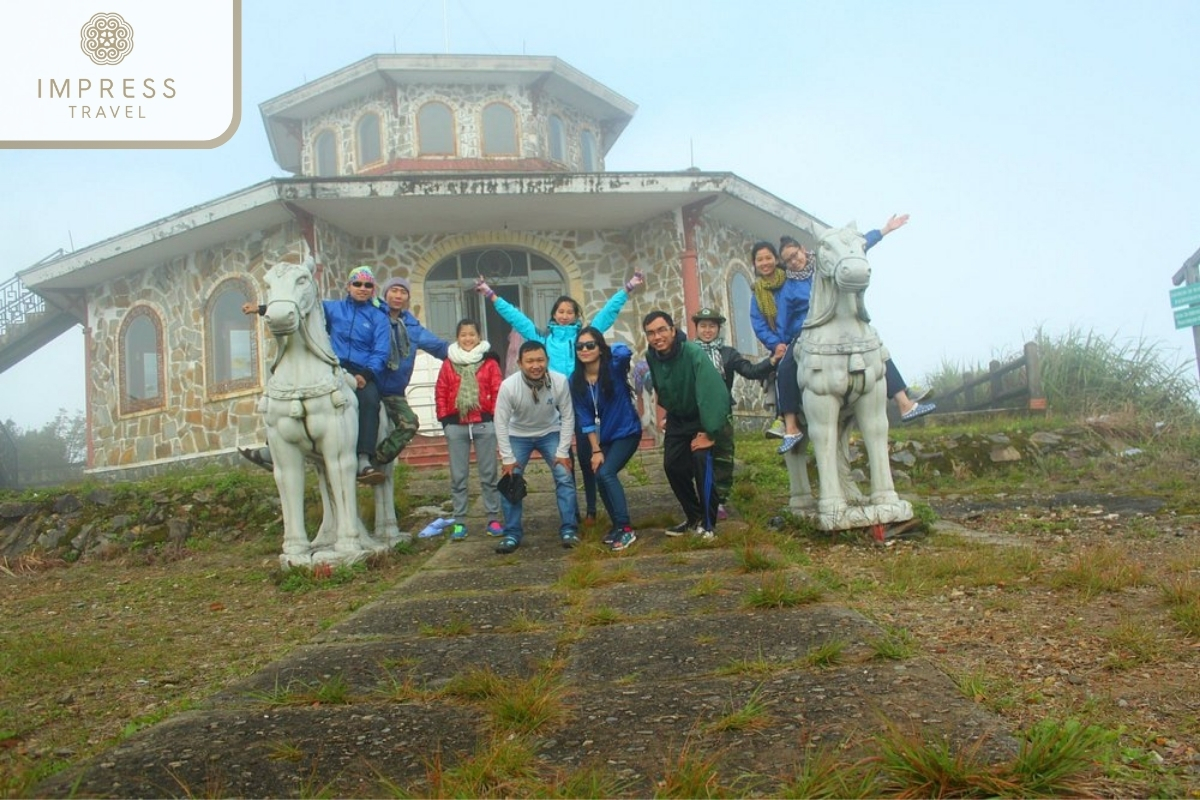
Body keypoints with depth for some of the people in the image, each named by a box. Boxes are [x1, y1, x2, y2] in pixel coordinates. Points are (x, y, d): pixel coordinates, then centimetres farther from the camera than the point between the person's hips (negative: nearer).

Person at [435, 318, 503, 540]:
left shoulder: (490, 362, 1)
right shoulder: (448, 363, 6)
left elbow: (497, 392, -1)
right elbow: (441, 392, 5)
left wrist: (495, 417, -6)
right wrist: (444, 418, 0)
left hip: (484, 423, -1)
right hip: (456, 425, 2)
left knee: (489, 474, 6)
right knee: (458, 476, 6)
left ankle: (493, 519, 13)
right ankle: (459, 522, 13)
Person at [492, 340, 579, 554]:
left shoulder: (560, 381, -28)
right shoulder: (508, 386, -30)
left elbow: (568, 416, -16)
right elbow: (501, 423, -20)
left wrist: (563, 451, -15)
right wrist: (508, 458, -18)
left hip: (550, 433, 0)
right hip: (518, 436, 0)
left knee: (565, 478, -9)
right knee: (509, 482, -6)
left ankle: (568, 530, 2)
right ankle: (512, 534, 6)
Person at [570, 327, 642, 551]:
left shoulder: (614, 367, -18)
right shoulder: (576, 381, -7)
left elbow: (625, 352, -42)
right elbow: (585, 419, -4)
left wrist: (610, 349, -18)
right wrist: (596, 450, -7)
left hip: (626, 432, -5)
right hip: (602, 437, 5)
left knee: (606, 473, -20)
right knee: (601, 478, 3)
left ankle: (626, 529, -16)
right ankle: (618, 526, 23)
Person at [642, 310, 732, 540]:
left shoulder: (693, 353, -31)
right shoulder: (651, 356, -11)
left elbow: (714, 391, -37)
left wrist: (710, 433, -36)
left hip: (702, 417, -6)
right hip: (677, 419, 6)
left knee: (701, 459, -23)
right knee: (672, 466, 3)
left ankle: (708, 523, -12)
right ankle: (694, 518, 21)